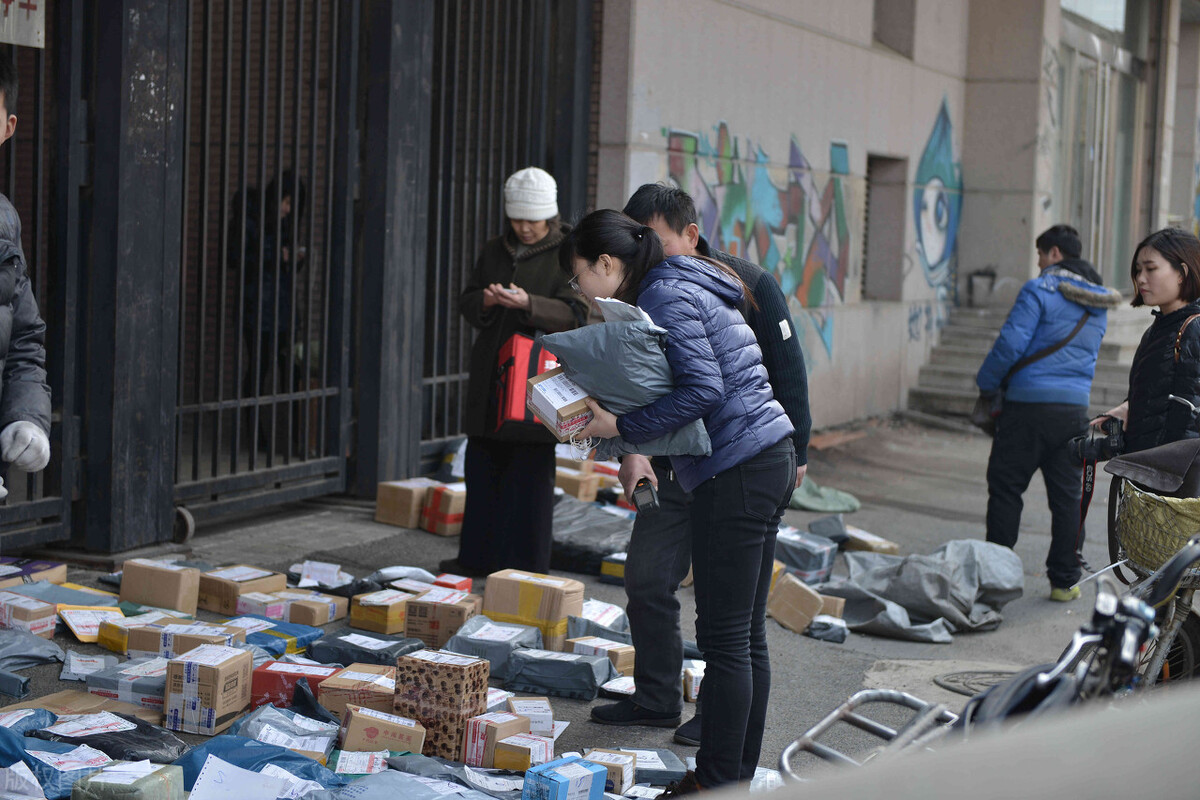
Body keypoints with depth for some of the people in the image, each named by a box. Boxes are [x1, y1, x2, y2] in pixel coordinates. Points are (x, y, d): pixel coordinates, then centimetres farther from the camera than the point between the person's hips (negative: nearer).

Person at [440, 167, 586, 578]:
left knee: (531, 474, -4)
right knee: (482, 466, 9)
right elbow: (466, 302, 13)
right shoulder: (495, 252, 13)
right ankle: (478, 556, 19)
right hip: (490, 377, 5)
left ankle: (527, 564, 3)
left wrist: (528, 304, -27)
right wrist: (485, 300, -11)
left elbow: (574, 313, -12)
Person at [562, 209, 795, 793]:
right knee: (746, 635, 13)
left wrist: (623, 428, -16)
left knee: (724, 638, -5)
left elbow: (702, 389, -21)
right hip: (768, 460, 10)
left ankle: (716, 784, 2)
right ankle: (738, 777, 20)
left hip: (735, 474, -10)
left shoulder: (664, 296, -11)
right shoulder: (678, 287, 19)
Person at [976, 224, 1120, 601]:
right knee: (1067, 496, 10)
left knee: (1005, 487, 3)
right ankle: (1065, 580, 13)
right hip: (1075, 409, 6)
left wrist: (986, 383, 0)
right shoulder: (1098, 304, 14)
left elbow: (1011, 344, -15)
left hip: (1029, 405, -6)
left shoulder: (1039, 290, -9)